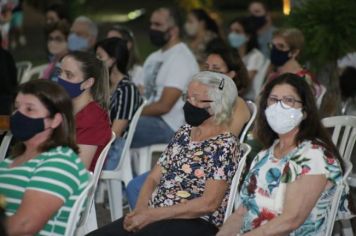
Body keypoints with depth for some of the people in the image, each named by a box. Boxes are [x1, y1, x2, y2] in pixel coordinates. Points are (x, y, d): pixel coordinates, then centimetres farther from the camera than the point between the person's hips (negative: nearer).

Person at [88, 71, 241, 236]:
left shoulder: (225, 145, -8)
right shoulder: (184, 132, 14)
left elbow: (209, 203, -16)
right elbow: (153, 178, 15)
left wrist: (151, 215, -16)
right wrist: (140, 210, -5)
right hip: (154, 217, 7)